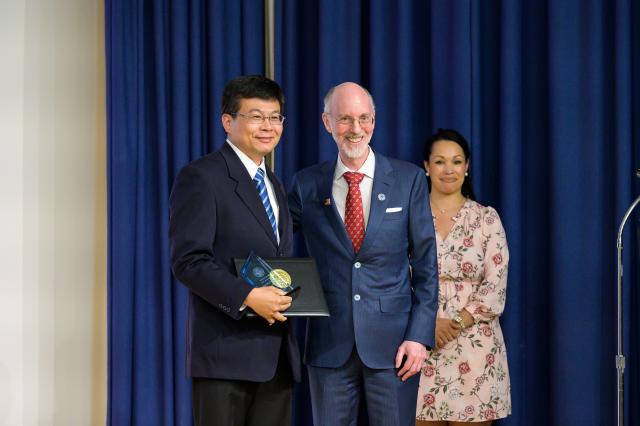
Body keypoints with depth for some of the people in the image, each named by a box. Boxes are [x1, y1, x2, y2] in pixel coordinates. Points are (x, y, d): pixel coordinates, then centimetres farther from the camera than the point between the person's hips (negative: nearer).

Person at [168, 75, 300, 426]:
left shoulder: (275, 187, 21)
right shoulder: (201, 177, -6)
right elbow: (188, 261, -15)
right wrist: (247, 297, -24)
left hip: (277, 353, 8)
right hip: (226, 349, -8)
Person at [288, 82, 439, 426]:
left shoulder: (408, 179, 2)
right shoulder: (306, 185, 5)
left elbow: (425, 265, 2)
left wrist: (420, 335, -5)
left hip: (392, 343, -1)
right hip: (329, 344, 1)